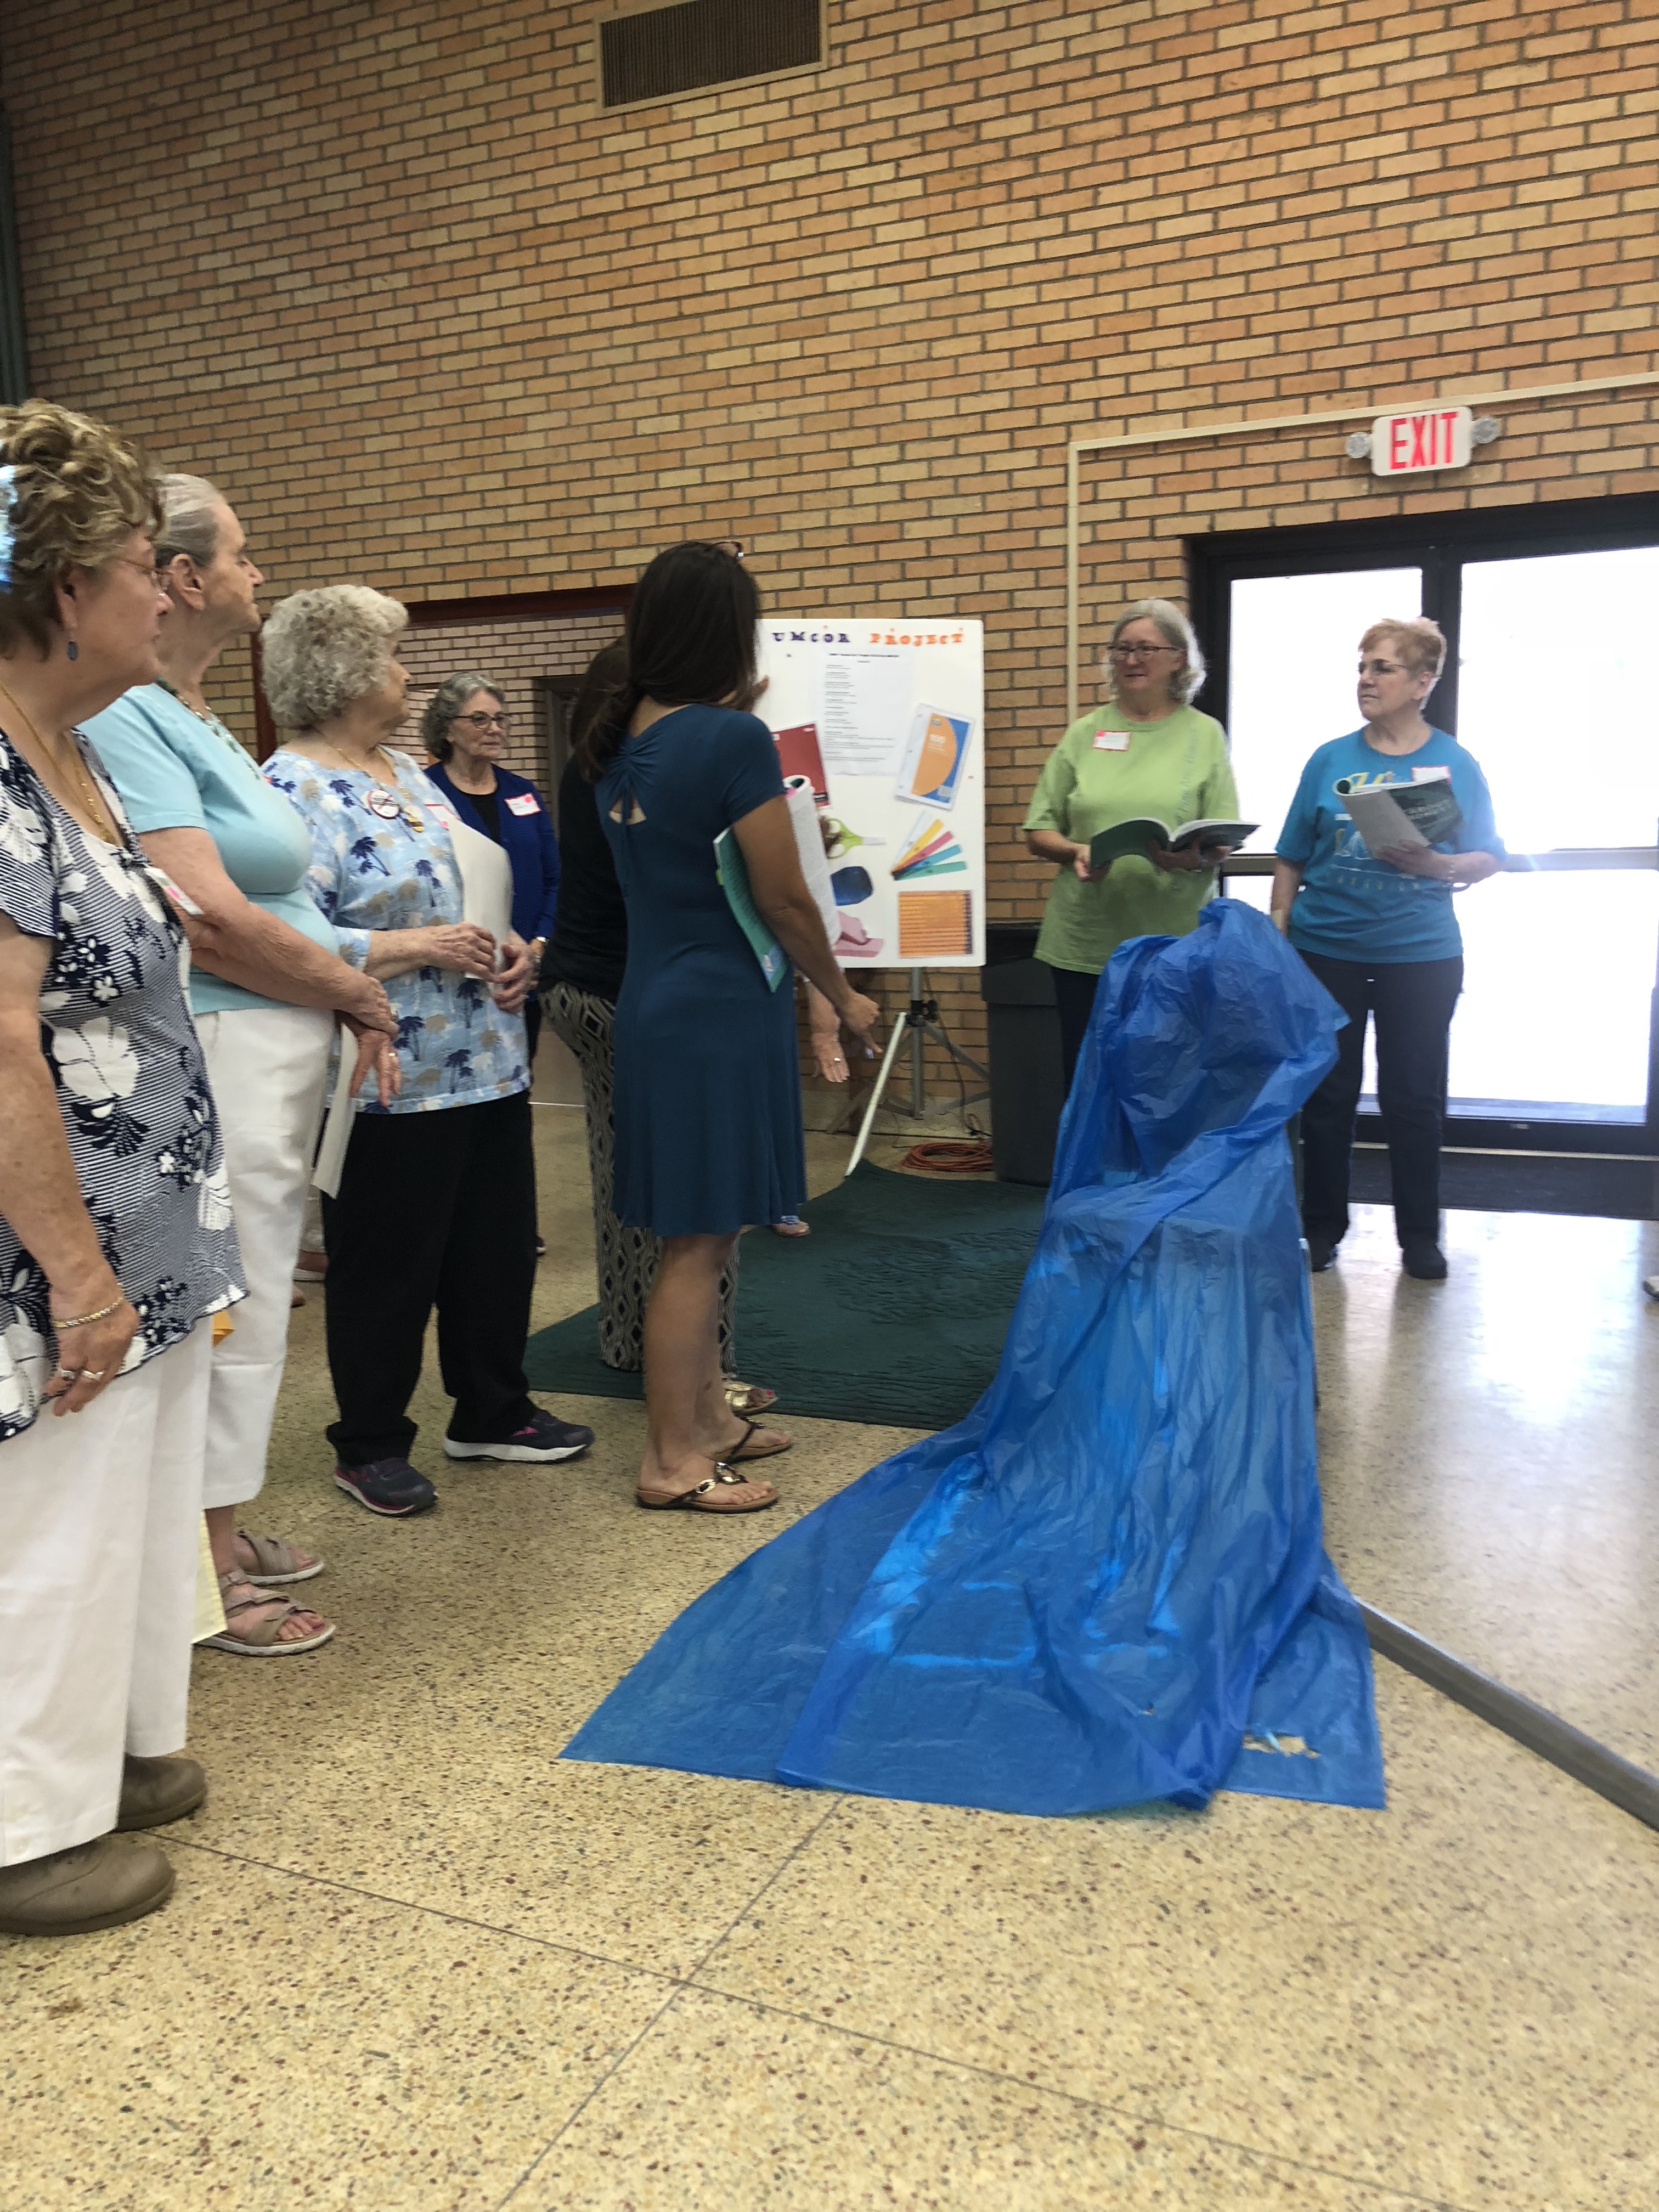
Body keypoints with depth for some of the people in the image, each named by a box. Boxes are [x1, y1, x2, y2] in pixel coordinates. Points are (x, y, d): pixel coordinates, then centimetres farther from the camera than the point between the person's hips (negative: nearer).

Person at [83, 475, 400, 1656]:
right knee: (229, 1310, 1)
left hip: (284, 1057, 10)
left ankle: (224, 1530, 34)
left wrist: (349, 1002, 2)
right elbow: (210, 920, -23)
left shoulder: (195, 717, 15)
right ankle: (207, 1578, 17)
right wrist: (361, 991, -11)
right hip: (221, 1058, -10)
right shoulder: (128, 720, -16)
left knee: (249, 1303, 18)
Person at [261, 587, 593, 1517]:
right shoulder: (293, 790, -14)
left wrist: (510, 945, 0)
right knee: (385, 1268, 6)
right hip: (391, 1081, -8)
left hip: (485, 1063, 9)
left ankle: (494, 1412, 33)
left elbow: (475, 887, 20)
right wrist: (418, 947, -23)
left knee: (498, 1247, 16)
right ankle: (371, 1446, 23)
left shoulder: (408, 773, 14)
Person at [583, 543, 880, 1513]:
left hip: (656, 1000, 9)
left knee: (700, 1234, 17)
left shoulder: (621, 741, 8)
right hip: (722, 1008, -8)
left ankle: (707, 1416, 30)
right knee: (698, 1241, -1)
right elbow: (785, 900, -14)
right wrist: (845, 996, 2)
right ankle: (674, 1462, 9)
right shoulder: (736, 742, -16)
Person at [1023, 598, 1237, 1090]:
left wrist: (1184, 856, -21)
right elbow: (1039, 832, 8)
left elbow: (1220, 843, 2)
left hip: (1174, 942, -1)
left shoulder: (1203, 734, 6)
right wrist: (1076, 852, -13)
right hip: (1084, 942, 1)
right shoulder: (1085, 733, 10)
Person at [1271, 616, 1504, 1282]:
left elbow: (1488, 859, 2)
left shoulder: (1456, 764, 1)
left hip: (1420, 953, -1)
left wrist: (1438, 864, -17)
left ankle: (1420, 1238, 18)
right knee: (1327, 1095, 7)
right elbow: (1292, 859, 6)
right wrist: (1277, 930, 0)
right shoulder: (1331, 760, 3)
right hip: (1326, 948, 1)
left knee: (1413, 1099, 5)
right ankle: (1322, 1229, 20)